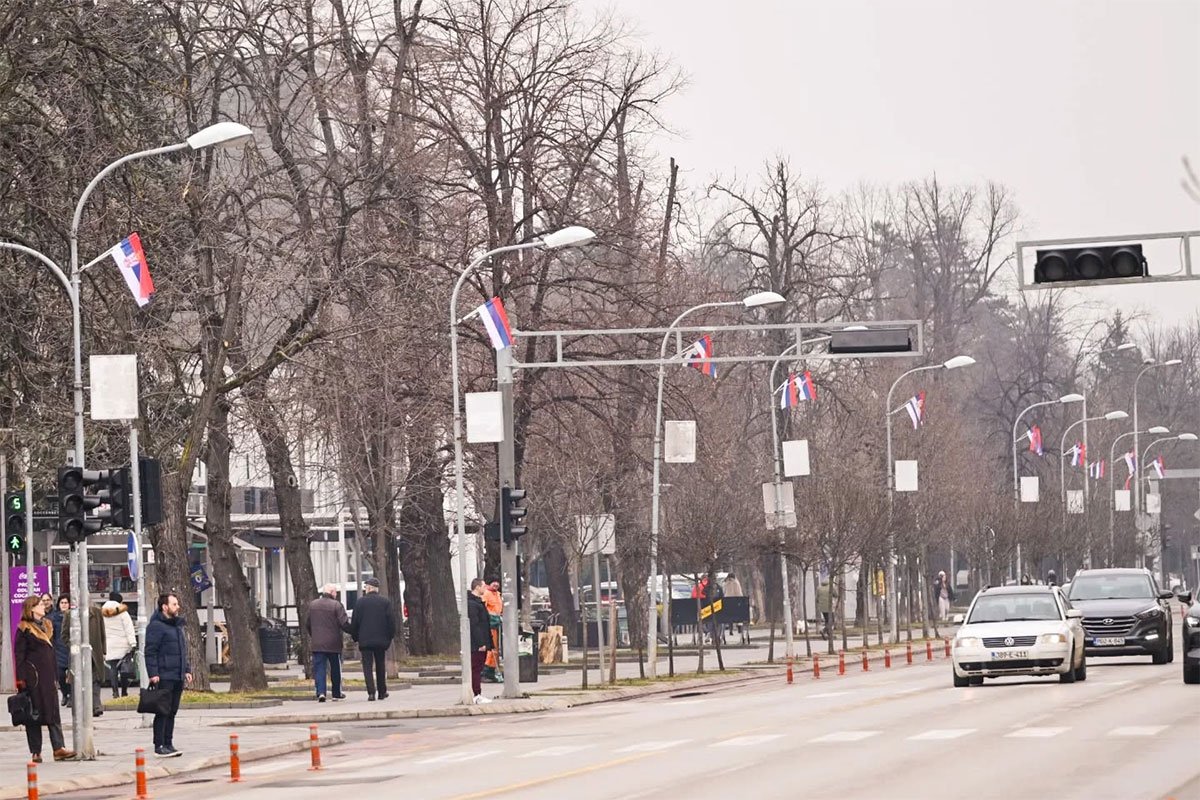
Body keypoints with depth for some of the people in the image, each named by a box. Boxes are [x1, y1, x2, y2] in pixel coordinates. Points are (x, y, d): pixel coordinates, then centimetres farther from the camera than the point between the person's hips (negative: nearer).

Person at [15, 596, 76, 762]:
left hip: (48, 677, 6)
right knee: (34, 715, -1)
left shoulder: (47, 625, 17)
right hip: (33, 678, -6)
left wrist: (55, 674, 17)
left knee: (54, 713, -1)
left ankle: (59, 748, -5)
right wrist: (21, 680, -13)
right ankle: (36, 752, 2)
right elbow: (19, 655, -7)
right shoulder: (24, 629, -4)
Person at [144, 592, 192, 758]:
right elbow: (150, 652, -14)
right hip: (164, 677, -9)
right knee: (163, 712, -7)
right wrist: (153, 673, -20)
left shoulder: (178, 625, 20)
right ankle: (159, 746, -5)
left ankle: (168, 744, 16)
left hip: (178, 678, 9)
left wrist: (186, 670, 19)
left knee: (172, 712, 11)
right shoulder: (156, 626, -9)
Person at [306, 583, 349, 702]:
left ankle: (320, 692, -16)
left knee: (319, 669, 0)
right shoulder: (336, 605, -9)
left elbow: (307, 624, 16)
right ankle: (337, 694, 21)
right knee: (335, 669, 12)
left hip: (317, 644, 3)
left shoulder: (312, 605, 7)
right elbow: (344, 624, -15)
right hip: (333, 643, -3)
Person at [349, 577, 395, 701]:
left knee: (368, 666, -1)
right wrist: (390, 637, 10)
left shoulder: (361, 602, -4)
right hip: (381, 640, 2)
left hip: (365, 640, -2)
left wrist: (354, 637, 9)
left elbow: (355, 622, -3)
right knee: (380, 666, 14)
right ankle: (382, 692, 19)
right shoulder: (386, 602, 1)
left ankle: (371, 692, -12)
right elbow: (391, 621, 1)